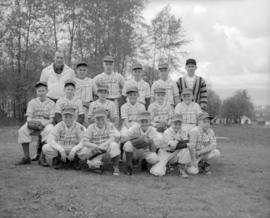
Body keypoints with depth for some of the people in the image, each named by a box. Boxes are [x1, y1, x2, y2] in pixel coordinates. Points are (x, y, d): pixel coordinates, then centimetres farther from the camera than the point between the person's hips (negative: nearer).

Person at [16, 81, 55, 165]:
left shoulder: (51, 103, 3)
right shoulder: (32, 102, 11)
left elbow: (51, 119, -4)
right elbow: (29, 116, 4)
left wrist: (42, 123, -24)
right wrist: (30, 120, -21)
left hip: (46, 123, -2)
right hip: (33, 122, 3)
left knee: (49, 130, -37)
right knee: (22, 130, -28)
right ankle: (26, 157, -24)